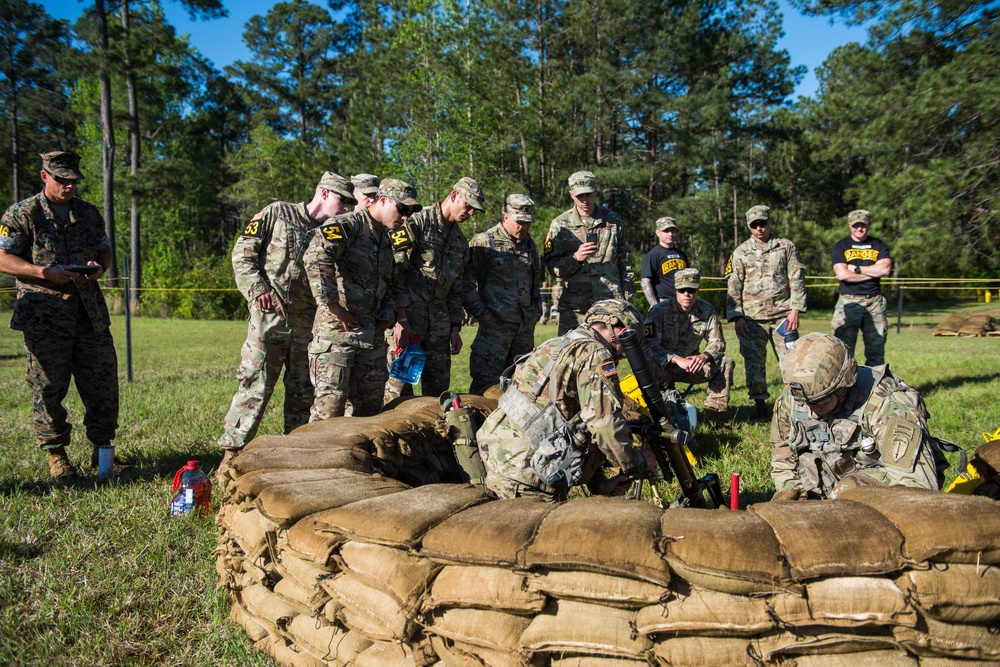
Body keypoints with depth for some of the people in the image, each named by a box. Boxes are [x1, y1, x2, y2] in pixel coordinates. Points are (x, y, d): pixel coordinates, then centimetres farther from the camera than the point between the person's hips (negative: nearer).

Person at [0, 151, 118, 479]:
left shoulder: (89, 213, 15)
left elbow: (105, 249, 22)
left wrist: (99, 266, -2)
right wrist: (45, 272, -17)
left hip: (91, 314, 4)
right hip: (44, 317, -4)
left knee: (103, 384, 4)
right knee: (48, 389, 1)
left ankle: (102, 448, 18)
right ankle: (56, 455, 15)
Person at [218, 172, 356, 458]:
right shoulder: (276, 213, 3)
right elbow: (242, 253, 0)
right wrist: (257, 290, -11)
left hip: (309, 324, 5)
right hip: (269, 317, -4)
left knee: (303, 392, 9)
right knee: (255, 386, -6)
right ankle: (231, 451, 3)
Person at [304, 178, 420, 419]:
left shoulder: (385, 241, 20)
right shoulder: (348, 225, -7)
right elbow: (315, 257, -25)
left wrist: (388, 315, 6)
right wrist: (333, 305, -24)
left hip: (372, 334, 8)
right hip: (337, 329, -8)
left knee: (370, 406, 12)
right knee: (331, 404, -8)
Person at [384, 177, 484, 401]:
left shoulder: (461, 241, 17)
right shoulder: (418, 223, -6)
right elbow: (394, 270, -13)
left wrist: (455, 327, 14)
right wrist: (399, 318, -18)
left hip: (439, 321, 7)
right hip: (407, 316, -7)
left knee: (439, 386, 9)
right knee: (400, 384, -5)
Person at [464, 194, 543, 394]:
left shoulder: (529, 244, 15)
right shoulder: (484, 242, -6)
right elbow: (466, 279, -7)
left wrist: (536, 310, 18)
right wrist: (480, 311, -12)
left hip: (526, 325, 7)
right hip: (495, 323, -6)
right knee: (487, 379, -7)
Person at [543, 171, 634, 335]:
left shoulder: (613, 221, 12)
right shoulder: (560, 224, 7)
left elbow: (625, 262, 15)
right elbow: (552, 265, 1)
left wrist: (626, 299, 9)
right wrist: (575, 258, -18)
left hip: (610, 303, 1)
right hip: (573, 307, -1)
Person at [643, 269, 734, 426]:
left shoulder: (706, 310, -5)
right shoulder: (659, 311, -16)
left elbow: (717, 342, -3)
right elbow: (648, 345, -24)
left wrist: (704, 356, -27)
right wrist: (677, 359, -37)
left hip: (691, 366, 4)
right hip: (665, 367, -3)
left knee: (726, 363, -18)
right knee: (651, 367, -37)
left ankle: (713, 411, -8)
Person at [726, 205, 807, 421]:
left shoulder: (786, 247, 8)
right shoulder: (741, 252, 9)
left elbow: (797, 280, 5)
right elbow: (734, 287, 7)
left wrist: (795, 309, -5)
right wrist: (737, 317, -2)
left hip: (783, 315, 0)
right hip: (753, 318, 1)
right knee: (754, 362, 2)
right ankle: (760, 404, 14)